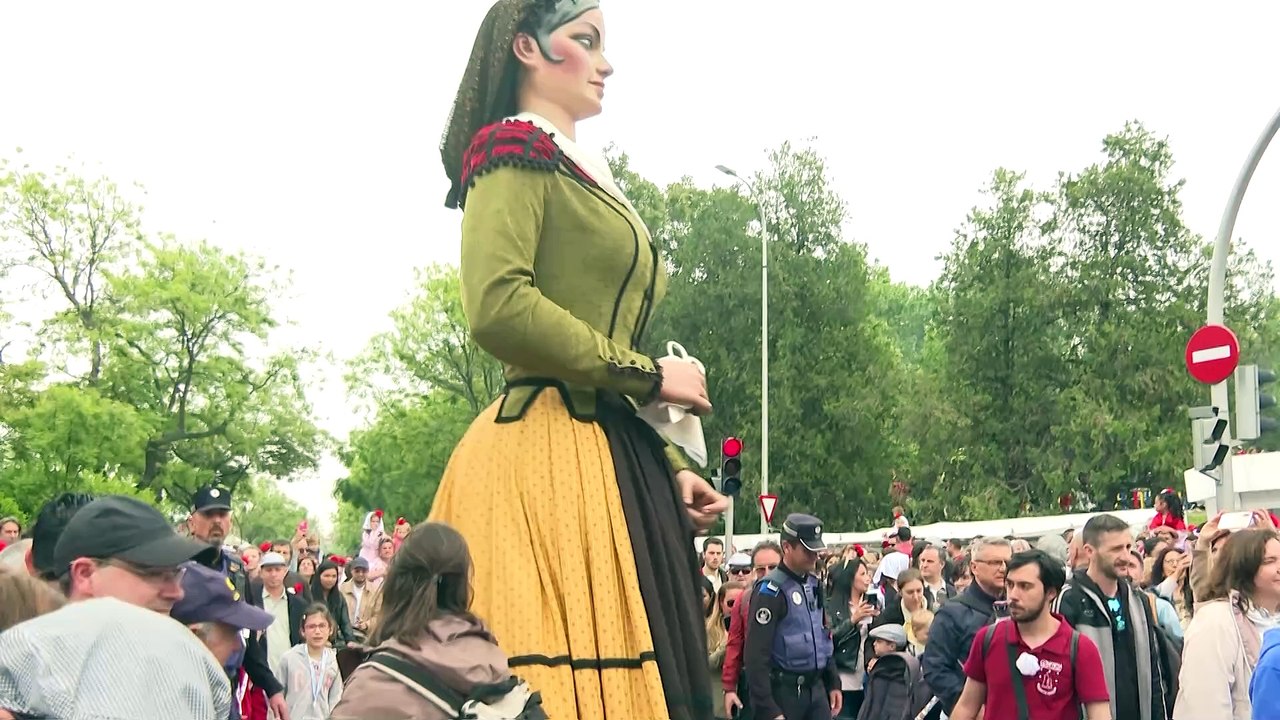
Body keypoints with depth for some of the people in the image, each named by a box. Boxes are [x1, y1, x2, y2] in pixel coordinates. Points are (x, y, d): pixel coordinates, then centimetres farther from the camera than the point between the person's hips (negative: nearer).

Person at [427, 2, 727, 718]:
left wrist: (671, 466, 15)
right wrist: (647, 374, -11)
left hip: (618, 458, 9)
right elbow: (499, 306, -18)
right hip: (550, 452, -9)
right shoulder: (515, 149, -1)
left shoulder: (590, 175, 25)